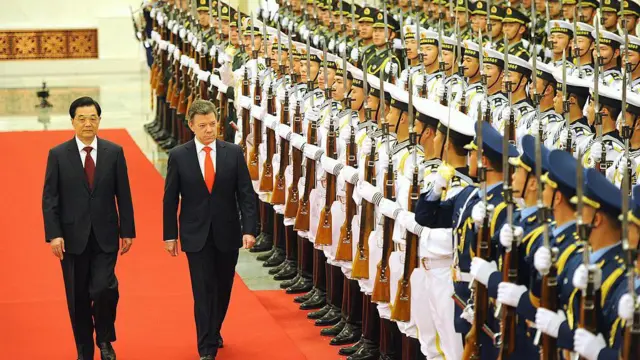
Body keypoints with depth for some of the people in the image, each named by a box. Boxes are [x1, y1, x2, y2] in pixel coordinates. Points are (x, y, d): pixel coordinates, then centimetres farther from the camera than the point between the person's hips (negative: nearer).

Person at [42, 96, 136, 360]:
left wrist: (128, 231, 2)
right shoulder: (58, 155, -2)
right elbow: (49, 198, -3)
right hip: (73, 237, 0)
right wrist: (54, 235, -11)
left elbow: (123, 195, 4)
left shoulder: (114, 152, 1)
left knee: (105, 288, -14)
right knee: (78, 297, 7)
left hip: (105, 236, 0)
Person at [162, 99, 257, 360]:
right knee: (204, 291, -3)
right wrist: (170, 235, -1)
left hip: (227, 233, 2)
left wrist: (249, 229, -11)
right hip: (196, 235, -2)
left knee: (223, 288, 14)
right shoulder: (178, 156, -5)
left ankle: (214, 331, 37)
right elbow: (170, 199, 0)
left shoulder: (233, 152, -3)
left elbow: (246, 194, -3)